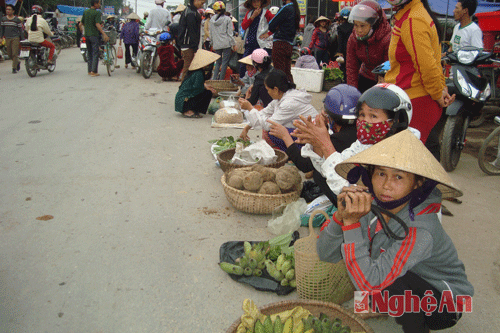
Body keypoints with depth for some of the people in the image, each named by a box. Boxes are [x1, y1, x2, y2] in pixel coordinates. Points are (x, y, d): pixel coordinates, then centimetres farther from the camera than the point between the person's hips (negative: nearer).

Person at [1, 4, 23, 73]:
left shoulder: (17, 19, -1)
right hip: (7, 38, 4)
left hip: (15, 38, -4)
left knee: (15, 54, -8)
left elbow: (20, 29, 2)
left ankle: (14, 68, -2)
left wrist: (21, 39, 0)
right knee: (9, 54, 7)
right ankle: (17, 62, 32)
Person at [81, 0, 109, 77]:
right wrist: (104, 34, -27)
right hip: (94, 35, -7)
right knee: (95, 54, -4)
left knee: (89, 53, 14)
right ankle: (94, 71, -9)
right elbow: (97, 24, -20)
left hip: (87, 35, 7)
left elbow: (82, 23, 15)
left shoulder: (85, 12, 11)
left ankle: (89, 70, 14)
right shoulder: (97, 13, -9)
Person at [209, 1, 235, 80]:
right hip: (226, 44, -4)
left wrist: (212, 44, 22)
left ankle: (214, 79, 4)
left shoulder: (212, 19, 5)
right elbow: (230, 33, -5)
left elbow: (211, 33, 12)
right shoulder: (227, 19, -4)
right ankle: (221, 80, -1)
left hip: (216, 44, 4)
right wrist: (234, 44, 1)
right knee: (225, 62, 1)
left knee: (218, 62, 13)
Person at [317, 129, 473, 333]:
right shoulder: (370, 205, -17)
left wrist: (352, 223, -42)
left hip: (445, 304, -6)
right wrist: (341, 216, -32)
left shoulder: (420, 230, -34)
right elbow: (325, 254, -15)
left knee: (394, 282, -31)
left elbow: (369, 284, -40)